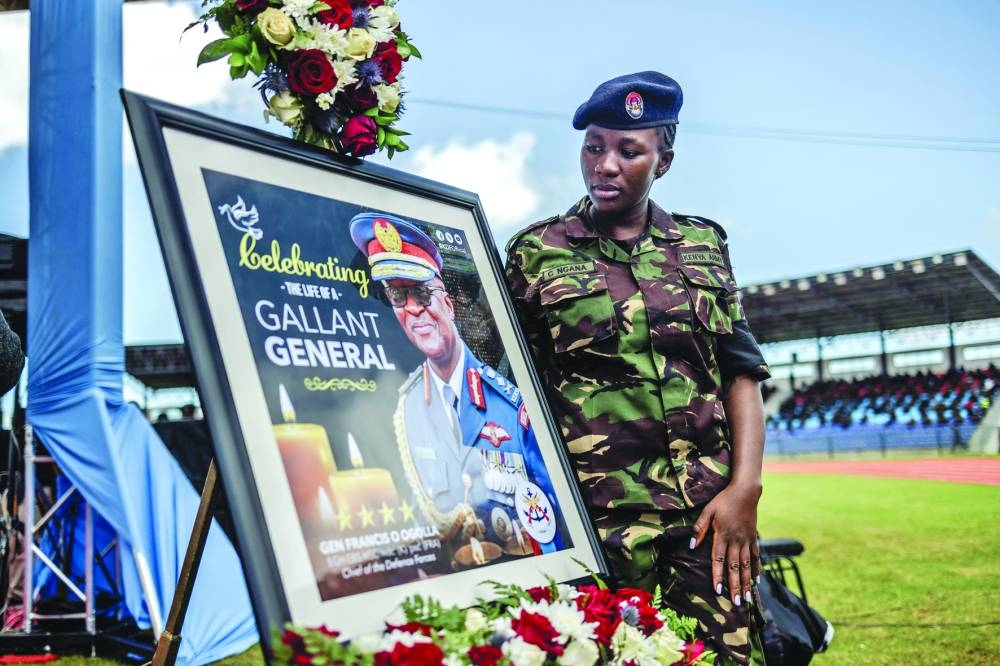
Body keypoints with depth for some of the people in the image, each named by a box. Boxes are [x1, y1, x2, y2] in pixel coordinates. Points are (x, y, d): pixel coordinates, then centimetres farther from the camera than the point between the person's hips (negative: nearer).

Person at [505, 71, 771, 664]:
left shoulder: (703, 245, 11)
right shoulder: (536, 253, 4)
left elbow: (741, 371, 8)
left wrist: (745, 488, -3)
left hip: (712, 509, 2)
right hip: (599, 512, -2)